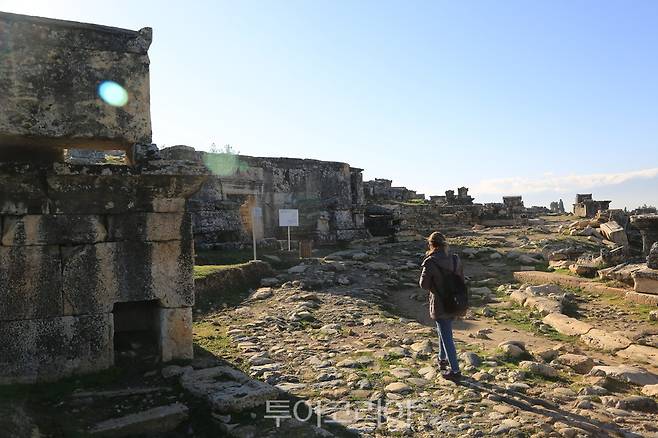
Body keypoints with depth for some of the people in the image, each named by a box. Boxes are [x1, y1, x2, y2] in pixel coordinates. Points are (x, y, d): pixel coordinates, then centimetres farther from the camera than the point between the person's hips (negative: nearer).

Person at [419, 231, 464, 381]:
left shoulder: (430, 262, -19)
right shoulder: (455, 259, -1)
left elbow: (423, 284, -14)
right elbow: (461, 280, 6)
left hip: (440, 305, -7)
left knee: (446, 337, 3)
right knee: (444, 332, 26)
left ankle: (455, 370, 10)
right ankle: (443, 359, 42)